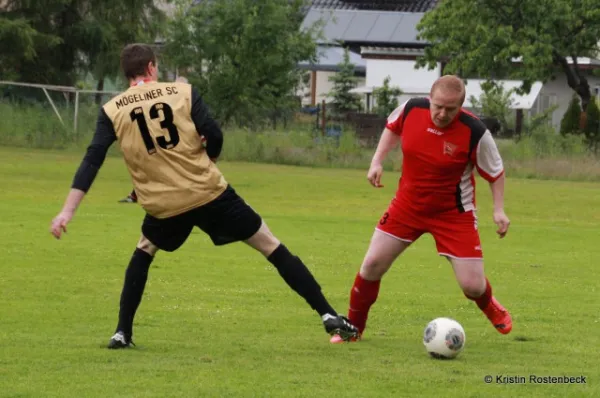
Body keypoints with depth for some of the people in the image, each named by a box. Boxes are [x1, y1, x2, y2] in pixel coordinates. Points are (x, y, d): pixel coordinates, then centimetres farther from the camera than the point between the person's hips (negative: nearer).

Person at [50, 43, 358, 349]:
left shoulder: (112, 111, 4)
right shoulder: (182, 92, 1)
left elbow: (91, 162, -3)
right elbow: (214, 136, -6)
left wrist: (67, 212, -5)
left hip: (164, 206, 1)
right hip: (211, 193, -1)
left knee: (142, 254, 30)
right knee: (273, 248, 8)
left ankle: (122, 333, 19)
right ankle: (328, 315, 5)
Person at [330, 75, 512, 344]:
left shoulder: (474, 132, -23)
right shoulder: (411, 110, -14)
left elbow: (495, 172, -7)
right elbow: (393, 128, 11)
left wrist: (499, 209, -16)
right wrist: (377, 161, 1)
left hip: (453, 214, -3)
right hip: (408, 205, 3)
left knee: (472, 286, -5)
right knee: (372, 265, -3)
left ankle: (491, 309, 34)